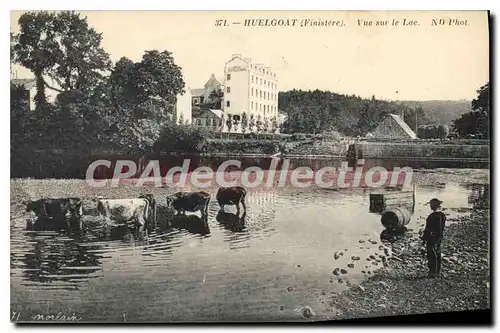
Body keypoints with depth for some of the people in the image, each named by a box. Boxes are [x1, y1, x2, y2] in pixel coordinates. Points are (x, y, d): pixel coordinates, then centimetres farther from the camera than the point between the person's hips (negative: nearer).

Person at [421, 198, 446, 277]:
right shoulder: (442, 215, 3)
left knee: (432, 255, 1)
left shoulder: (432, 216, -22)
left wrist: (424, 240, -13)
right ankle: (438, 271, 24)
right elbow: (442, 227, 11)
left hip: (432, 238, -8)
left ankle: (433, 272, 5)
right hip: (439, 238, 8)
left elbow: (427, 229, -19)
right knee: (438, 255, 16)